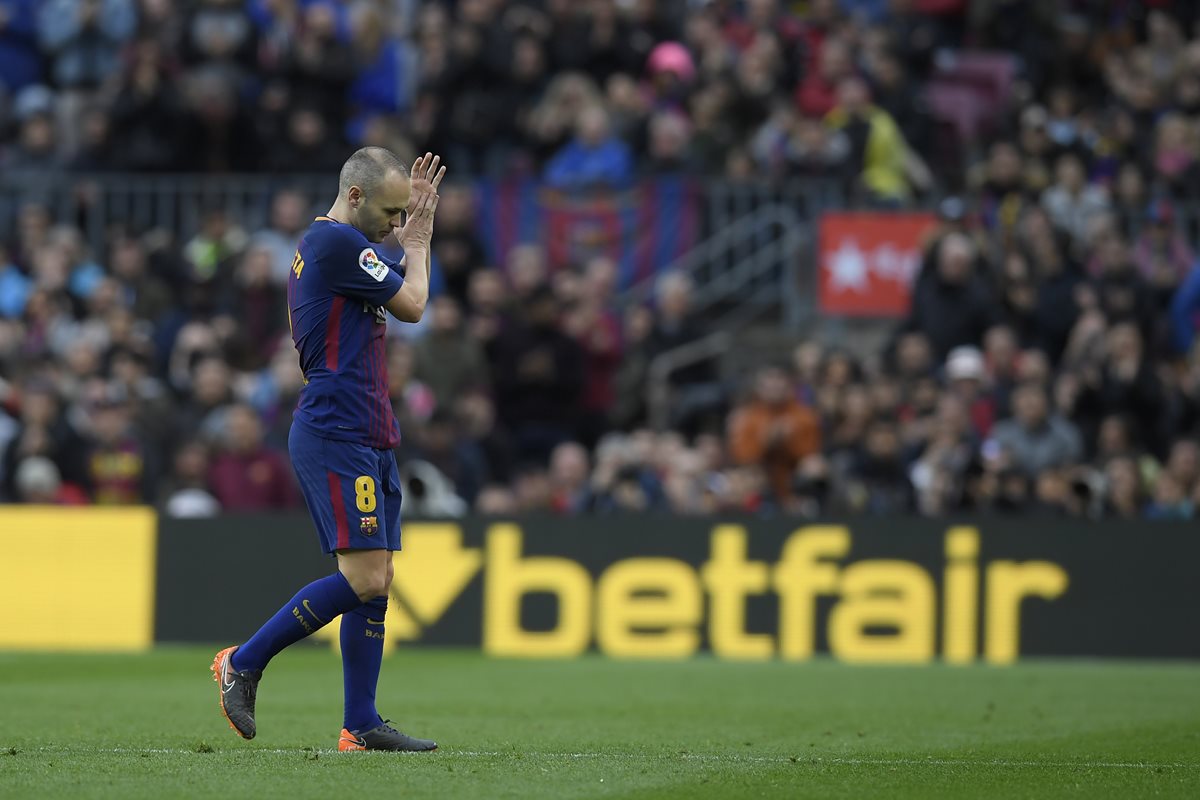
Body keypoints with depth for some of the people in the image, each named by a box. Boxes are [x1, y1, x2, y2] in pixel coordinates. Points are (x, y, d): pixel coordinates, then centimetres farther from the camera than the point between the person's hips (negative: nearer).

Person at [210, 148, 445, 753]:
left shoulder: (321, 245, 20)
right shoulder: (336, 242, -12)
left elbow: (405, 294, 32)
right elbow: (411, 305, -7)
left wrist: (415, 234, 24)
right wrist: (415, 243, 8)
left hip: (369, 440, 11)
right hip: (336, 436, -11)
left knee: (376, 580, 6)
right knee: (364, 578, -15)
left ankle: (360, 725, 5)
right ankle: (243, 663, -5)